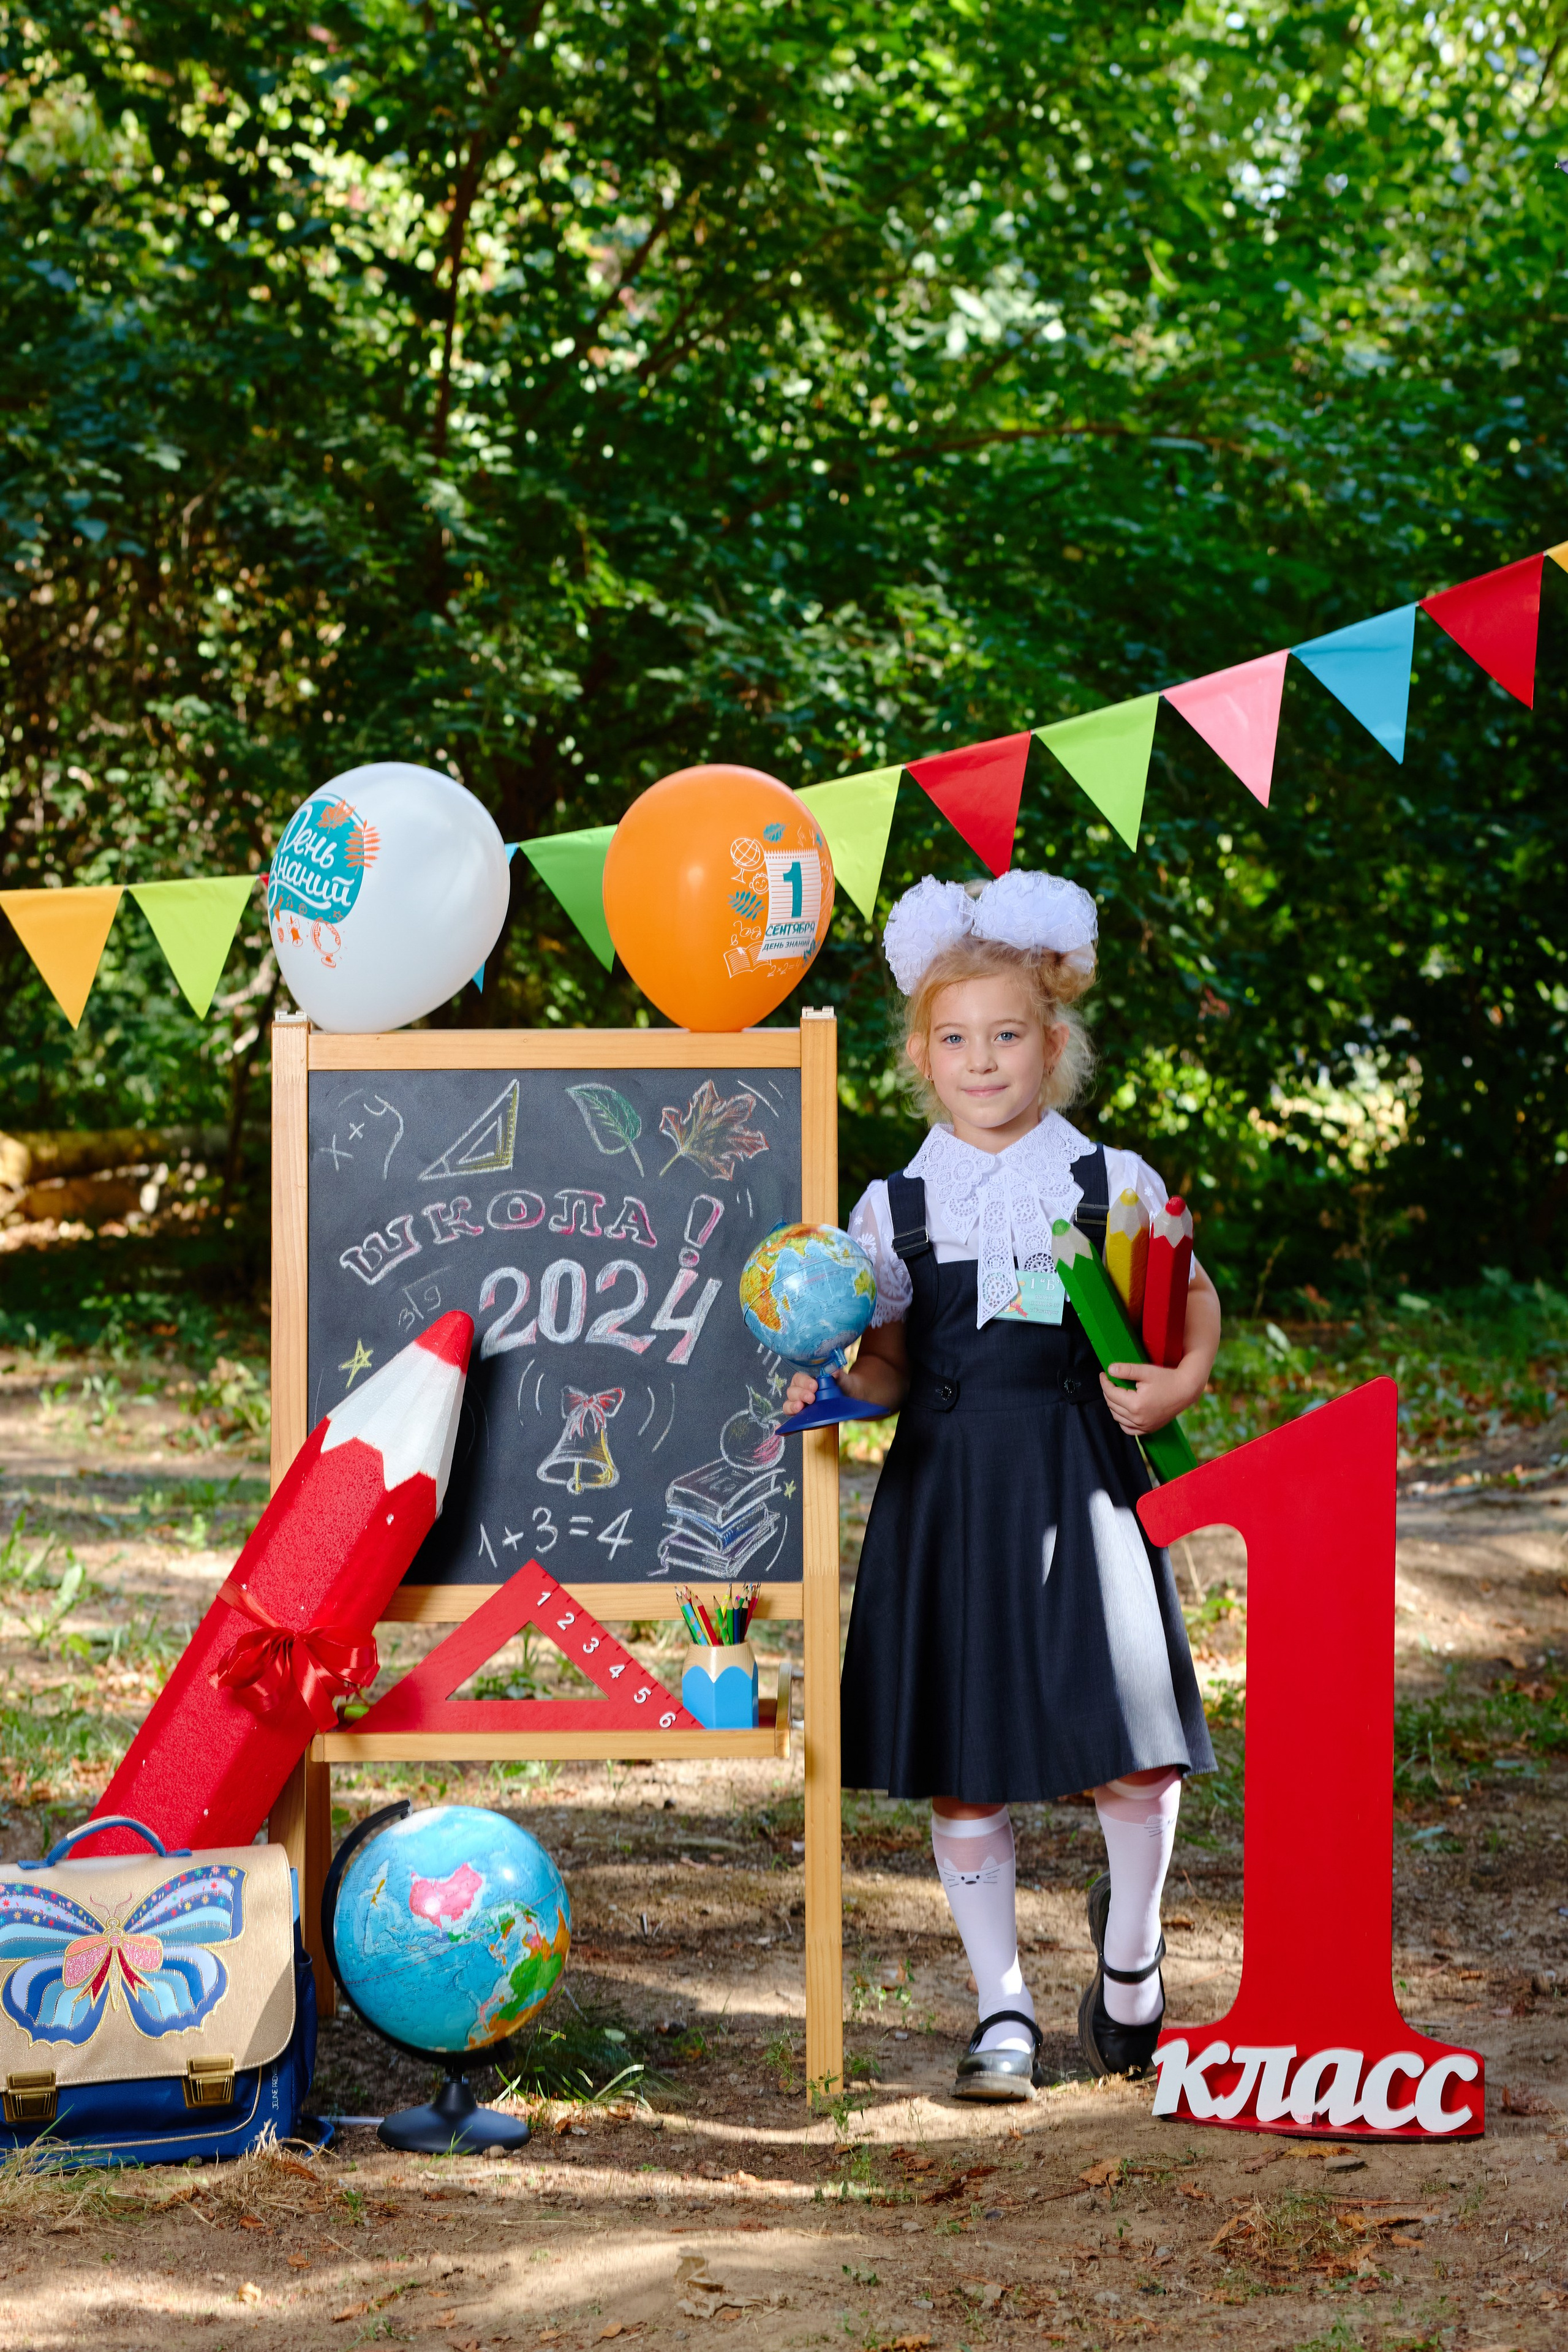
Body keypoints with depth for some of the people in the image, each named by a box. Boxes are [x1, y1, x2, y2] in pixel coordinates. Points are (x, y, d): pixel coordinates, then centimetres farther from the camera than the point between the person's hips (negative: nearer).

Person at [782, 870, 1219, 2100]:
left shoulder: (1114, 1183, 4)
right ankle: (1005, 2011, 16)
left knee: (1133, 1755, -8)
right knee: (960, 1767, 3)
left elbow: (1194, 1299, 15)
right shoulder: (897, 1206, 7)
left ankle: (1130, 1935, 22)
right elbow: (891, 1363, 11)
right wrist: (834, 1382, -9)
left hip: (1078, 1479, -1)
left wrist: (1184, 1377, -4)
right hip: (946, 1485, 1)